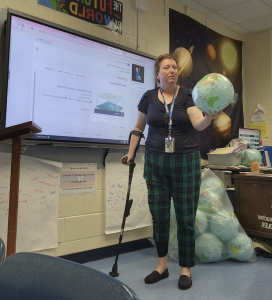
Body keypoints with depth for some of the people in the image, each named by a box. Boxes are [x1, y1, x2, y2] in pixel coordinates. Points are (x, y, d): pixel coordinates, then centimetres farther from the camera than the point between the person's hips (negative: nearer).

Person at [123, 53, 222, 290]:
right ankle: (162, 266, 24)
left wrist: (210, 116, -35)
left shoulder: (187, 95, 0)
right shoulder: (148, 97, 5)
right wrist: (131, 152, 9)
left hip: (185, 161, -2)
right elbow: (138, 128, 15)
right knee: (159, 215, 6)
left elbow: (198, 124, -14)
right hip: (155, 162, 2)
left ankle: (186, 268, 20)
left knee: (186, 216, 2)